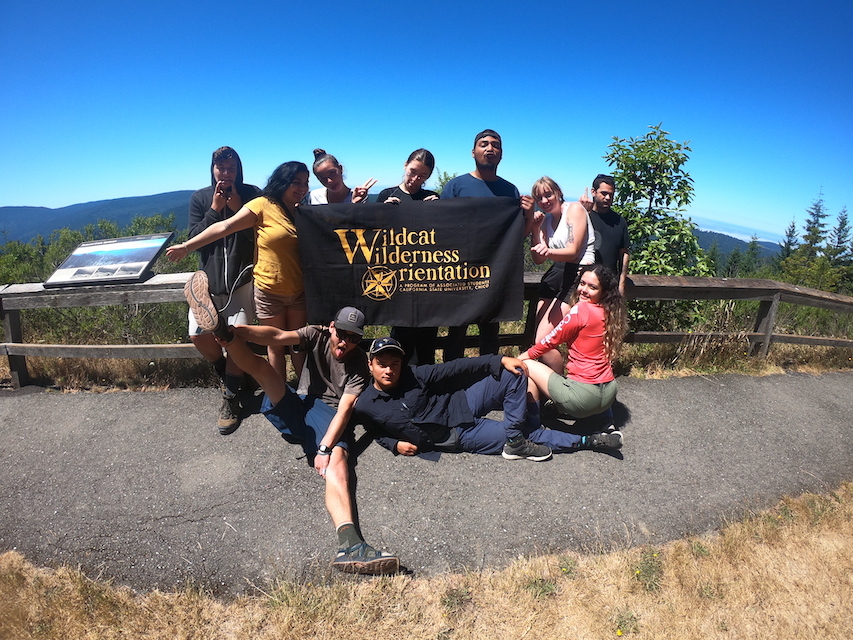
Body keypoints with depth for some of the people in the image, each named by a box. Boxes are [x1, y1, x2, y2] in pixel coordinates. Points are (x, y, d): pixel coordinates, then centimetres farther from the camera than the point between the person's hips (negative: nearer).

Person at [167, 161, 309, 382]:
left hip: (299, 291, 4)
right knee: (276, 346, 9)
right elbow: (224, 227, -11)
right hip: (269, 291, -4)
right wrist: (187, 246, -14)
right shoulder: (263, 205, -8)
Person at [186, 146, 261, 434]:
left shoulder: (252, 194, 1)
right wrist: (214, 210, -10)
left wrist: (238, 209, -13)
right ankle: (225, 373, 24)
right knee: (198, 335, -8)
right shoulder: (200, 198, 7)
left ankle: (231, 397, 11)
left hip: (242, 277, -2)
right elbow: (194, 239, -1)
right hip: (210, 276, 3)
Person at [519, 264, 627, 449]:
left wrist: (521, 357, 7)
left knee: (526, 365, 2)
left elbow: (550, 341, -7)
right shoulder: (609, 313, 7)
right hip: (609, 395, 9)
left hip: (583, 397, -9)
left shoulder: (582, 309, -15)